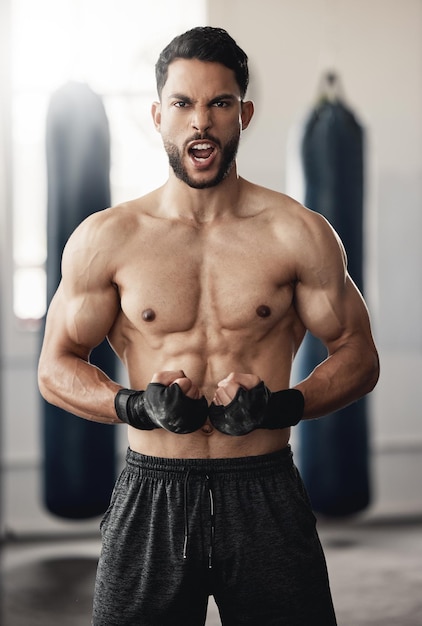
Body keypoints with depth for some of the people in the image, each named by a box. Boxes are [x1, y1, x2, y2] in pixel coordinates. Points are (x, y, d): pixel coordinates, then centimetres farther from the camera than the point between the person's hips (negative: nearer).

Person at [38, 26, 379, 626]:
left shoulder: (299, 234, 0)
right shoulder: (105, 238, 1)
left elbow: (357, 355, 6)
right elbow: (57, 367, 7)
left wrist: (281, 406, -12)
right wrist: (135, 406, -12)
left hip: (268, 498, 0)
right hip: (151, 498, 0)